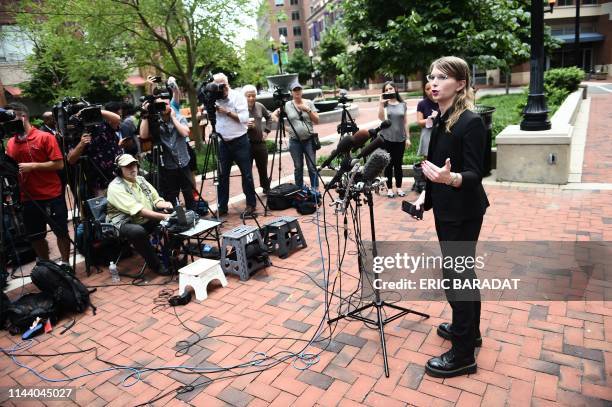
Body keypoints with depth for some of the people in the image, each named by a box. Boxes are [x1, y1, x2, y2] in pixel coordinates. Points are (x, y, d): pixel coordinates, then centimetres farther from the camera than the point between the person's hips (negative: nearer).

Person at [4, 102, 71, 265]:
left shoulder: (45, 137, -8)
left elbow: (59, 164, -13)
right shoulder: (10, 143, 7)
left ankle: (65, 264, 22)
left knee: (61, 232, 7)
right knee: (35, 236, 15)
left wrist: (32, 166, -17)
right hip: (28, 199, 5)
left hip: (52, 196, -5)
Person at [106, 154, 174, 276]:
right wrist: (162, 216, -34)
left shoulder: (141, 180, 9)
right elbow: (137, 210, -27)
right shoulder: (115, 187, -17)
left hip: (148, 220, 8)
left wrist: (164, 204, -17)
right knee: (138, 231, -39)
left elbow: (155, 199, 8)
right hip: (124, 223, -7)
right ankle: (155, 265, -20)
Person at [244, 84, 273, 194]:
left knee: (263, 168, 16)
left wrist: (266, 130, 12)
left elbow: (269, 117, 23)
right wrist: (245, 125, -26)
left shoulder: (260, 106, 5)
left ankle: (266, 189, 34)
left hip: (260, 143, 4)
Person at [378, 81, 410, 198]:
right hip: (386, 139, -2)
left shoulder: (402, 104, 7)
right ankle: (389, 188, 14)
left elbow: (405, 122, 9)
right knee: (389, 164, 4)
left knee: (398, 164, 8)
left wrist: (407, 138, 7)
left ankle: (399, 187, 19)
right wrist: (381, 103, -25)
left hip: (400, 139, 2)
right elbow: (381, 117, -18)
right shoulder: (385, 104, 0)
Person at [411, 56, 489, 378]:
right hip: (445, 209, 9)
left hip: (462, 212, -9)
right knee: (462, 271, 20)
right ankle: (468, 329, 39)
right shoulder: (440, 119, 6)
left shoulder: (471, 122, -19)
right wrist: (427, 193, 11)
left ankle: (463, 355, 14)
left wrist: (450, 178, -40)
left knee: (456, 275, -1)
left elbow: (474, 175, -21)